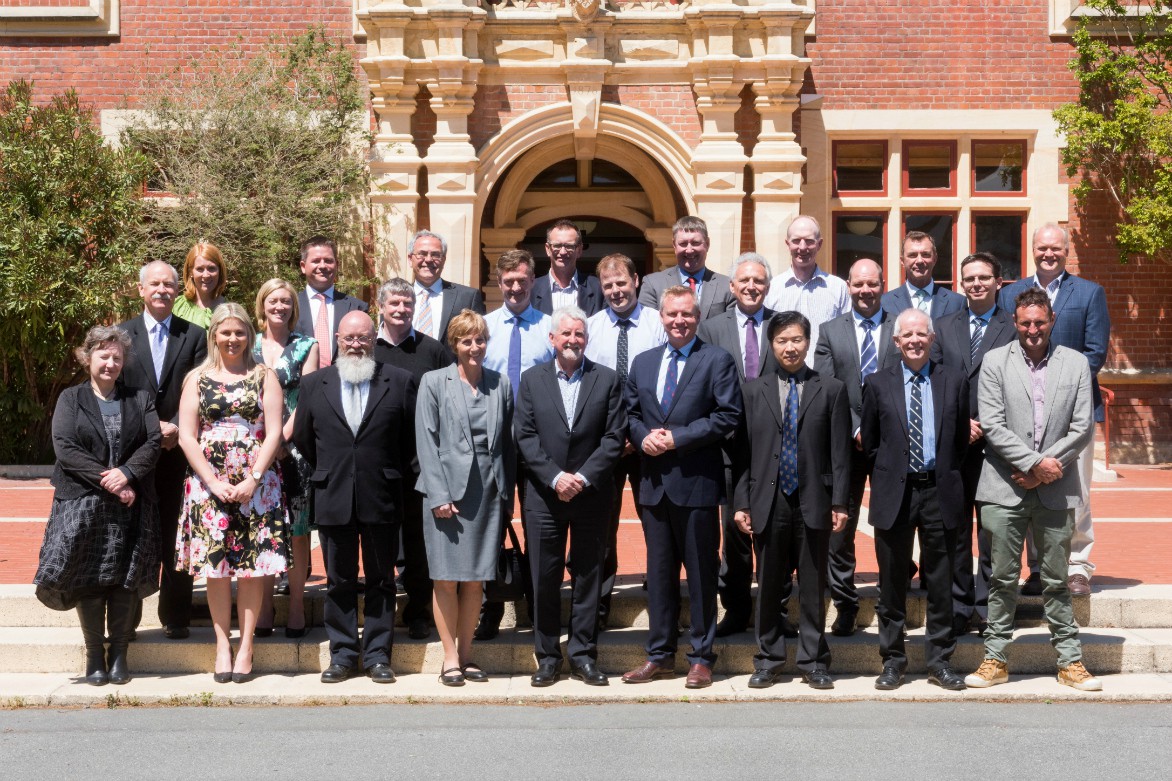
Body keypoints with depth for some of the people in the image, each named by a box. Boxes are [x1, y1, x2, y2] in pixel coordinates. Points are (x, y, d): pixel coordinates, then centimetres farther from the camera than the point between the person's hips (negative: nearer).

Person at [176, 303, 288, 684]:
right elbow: (187, 437, 2)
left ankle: (245, 646, 6)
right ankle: (222, 645, 8)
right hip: (208, 484, 1)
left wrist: (252, 480, -11)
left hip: (255, 484, -1)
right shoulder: (197, 378, 8)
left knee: (252, 566, -1)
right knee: (215, 566, 0)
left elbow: (273, 434, 0)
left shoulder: (264, 376, 7)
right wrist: (215, 483, -8)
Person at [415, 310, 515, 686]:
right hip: (447, 491, -2)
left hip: (488, 492, 3)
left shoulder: (501, 384, 10)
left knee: (475, 579, 7)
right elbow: (426, 441, -3)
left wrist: (507, 493, 6)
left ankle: (466, 654, 16)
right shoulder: (434, 383, 2)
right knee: (446, 579, 0)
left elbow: (507, 442, 11)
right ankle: (450, 658, 8)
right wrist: (439, 495, -11)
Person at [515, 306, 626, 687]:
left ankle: (583, 655, 14)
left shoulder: (607, 380, 4)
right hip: (544, 496, 0)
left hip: (591, 495, 0)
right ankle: (548, 657, 13)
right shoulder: (532, 380, 6)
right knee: (544, 580, 3)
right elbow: (524, 436, 0)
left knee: (588, 578, 6)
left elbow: (615, 437, -2)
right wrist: (555, 477, -12)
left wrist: (584, 477, -12)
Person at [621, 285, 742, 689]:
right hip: (655, 483, 5)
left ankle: (702, 658, 12)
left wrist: (677, 438, -14)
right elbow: (631, 413, 17)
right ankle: (660, 655, 20)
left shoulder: (717, 360, -2)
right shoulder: (643, 363, 14)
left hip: (696, 483, -5)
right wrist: (644, 437, -5)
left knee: (701, 572, 2)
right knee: (659, 572, 11)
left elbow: (728, 415, -10)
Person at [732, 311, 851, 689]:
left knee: (813, 588, 5)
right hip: (769, 502, 1)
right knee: (769, 587, 7)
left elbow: (840, 452, 2)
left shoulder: (831, 389, 5)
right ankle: (768, 661, 17)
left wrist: (840, 502, -4)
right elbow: (743, 451, 5)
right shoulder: (753, 390, 8)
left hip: (814, 502, -1)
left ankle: (814, 662, 15)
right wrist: (741, 502, 0)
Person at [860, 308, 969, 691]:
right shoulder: (878, 384, 3)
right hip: (894, 493, 0)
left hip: (939, 491, 0)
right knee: (892, 582, 6)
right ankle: (893, 661, 15)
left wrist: (945, 475, 6)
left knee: (940, 581, 5)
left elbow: (961, 439, 11)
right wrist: (888, 477, 5)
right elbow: (870, 442, 9)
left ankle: (940, 661, 15)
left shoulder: (954, 381, 5)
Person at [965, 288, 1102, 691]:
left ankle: (1070, 660, 16)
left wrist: (1045, 468, -8)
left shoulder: (1076, 363, 7)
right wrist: (1034, 462, -14)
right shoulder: (995, 362, 3)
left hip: (1055, 491, 1)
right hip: (1005, 489, -1)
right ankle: (996, 659, 13)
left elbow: (1083, 426, 1)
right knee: (1002, 579, 4)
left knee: (1057, 581, 8)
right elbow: (992, 424, -5)